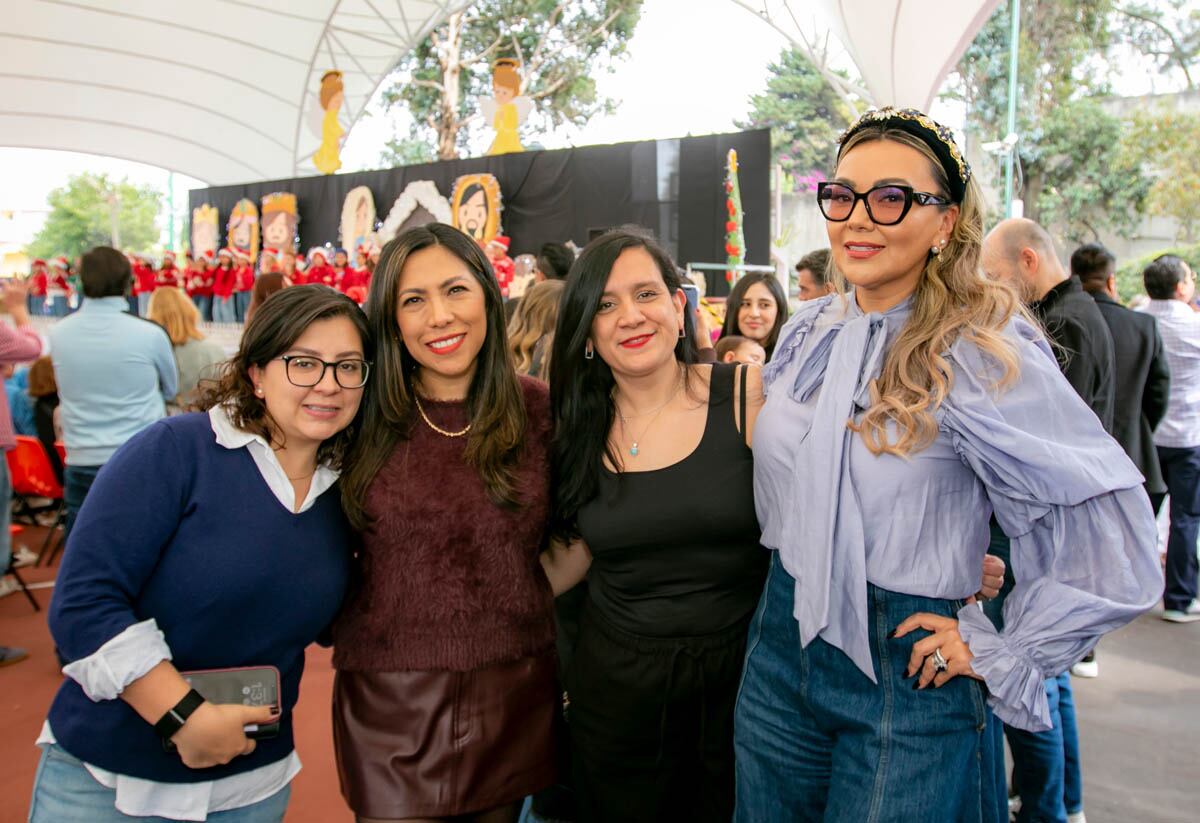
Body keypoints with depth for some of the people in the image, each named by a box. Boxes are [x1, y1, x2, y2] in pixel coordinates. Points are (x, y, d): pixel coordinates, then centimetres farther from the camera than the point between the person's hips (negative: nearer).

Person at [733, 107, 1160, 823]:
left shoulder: (984, 355, -17)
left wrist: (1007, 659, -13)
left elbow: (1109, 544, -18)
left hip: (906, 677, -5)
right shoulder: (809, 334, 2)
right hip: (780, 653, 6)